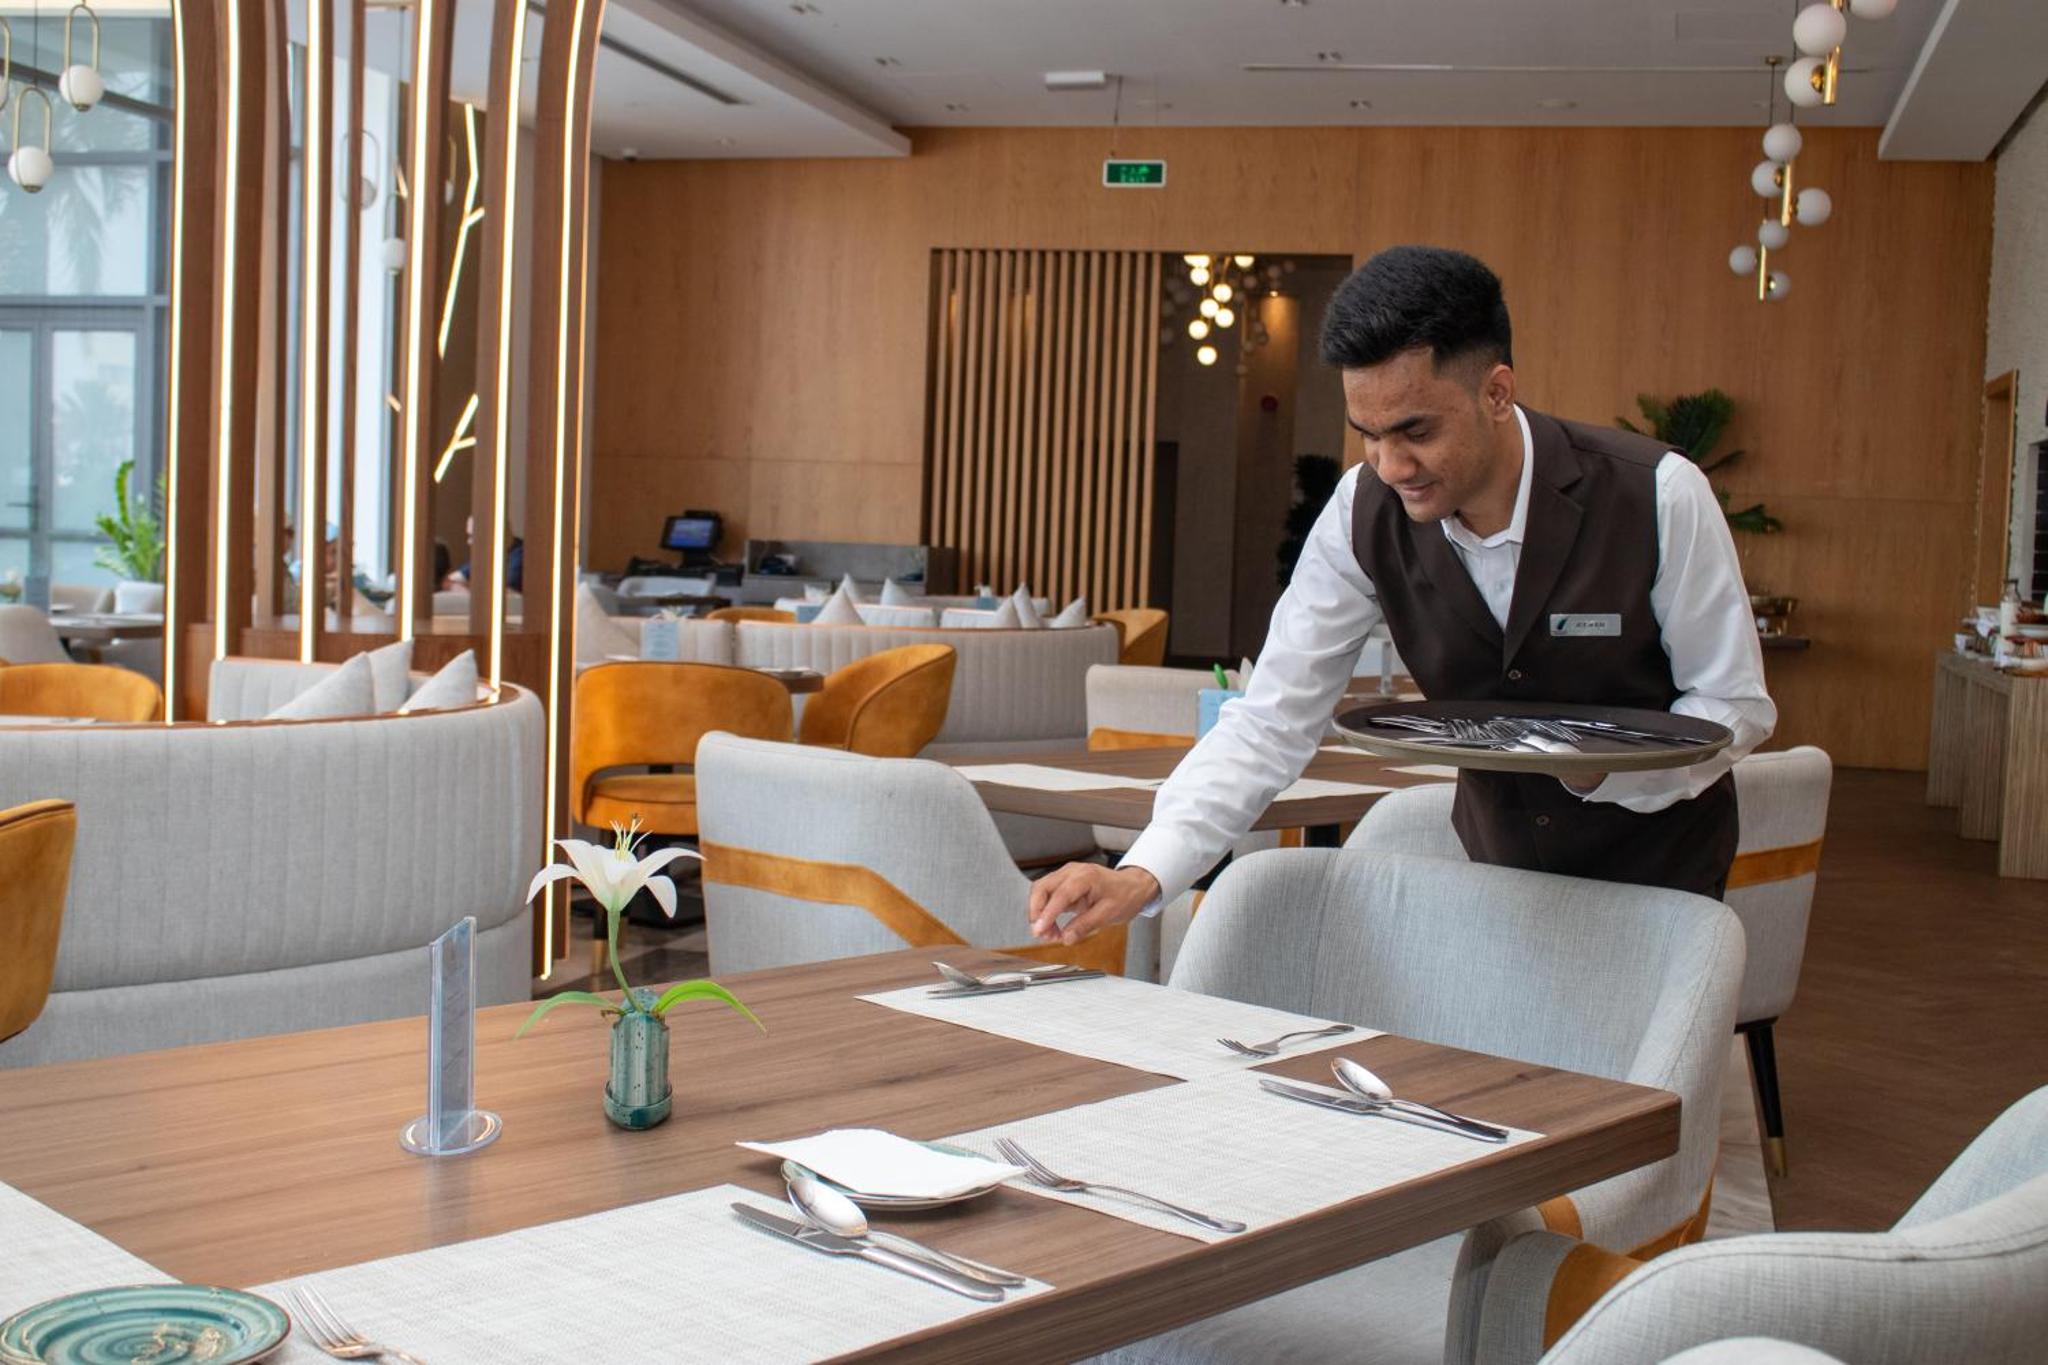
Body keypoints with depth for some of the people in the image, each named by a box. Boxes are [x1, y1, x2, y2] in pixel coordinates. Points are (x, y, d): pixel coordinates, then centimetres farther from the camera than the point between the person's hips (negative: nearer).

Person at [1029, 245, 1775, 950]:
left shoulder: (1658, 496, -24)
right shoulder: (1364, 514, -17)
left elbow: (1736, 704, -13)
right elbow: (1272, 720, -18)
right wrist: (1144, 873, -32)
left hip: (1656, 867, -2)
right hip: (1497, 860, 2)